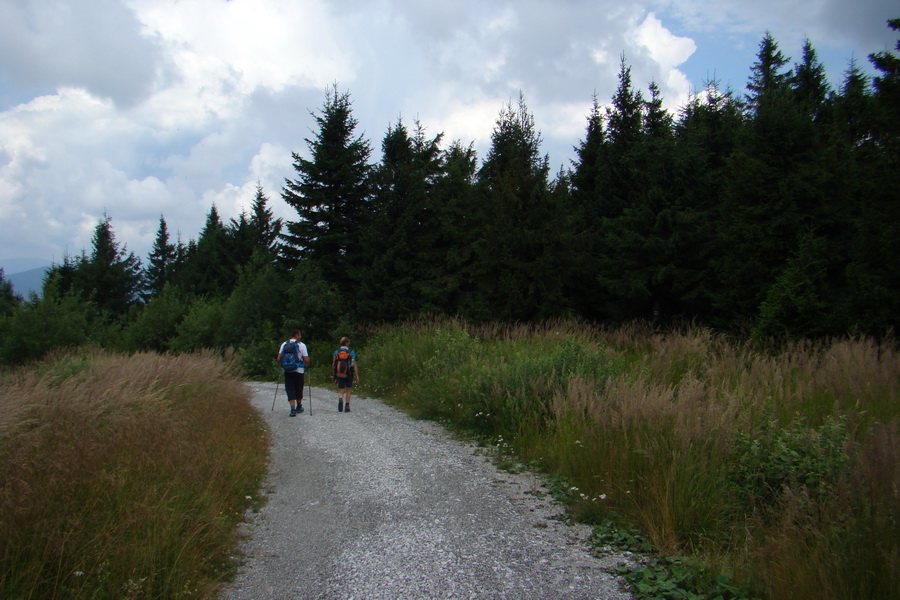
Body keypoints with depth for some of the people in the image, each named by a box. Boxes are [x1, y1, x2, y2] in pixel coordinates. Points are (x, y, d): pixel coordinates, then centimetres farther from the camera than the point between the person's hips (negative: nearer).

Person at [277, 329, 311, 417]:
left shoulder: (284, 344, 4)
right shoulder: (301, 345, -5)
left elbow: (279, 359, 3)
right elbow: (307, 360, -10)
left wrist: (282, 365, 21)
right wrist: (306, 366, 10)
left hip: (287, 371, 2)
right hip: (299, 370, -2)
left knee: (290, 390, 1)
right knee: (298, 390, 15)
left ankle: (293, 409, -13)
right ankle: (299, 407, 31)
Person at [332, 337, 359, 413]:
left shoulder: (336, 352, 0)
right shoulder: (351, 353, -6)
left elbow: (333, 364, 1)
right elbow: (354, 365, -9)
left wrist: (333, 373, 15)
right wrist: (357, 376, -7)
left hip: (339, 375, 1)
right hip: (349, 375, -1)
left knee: (341, 391, 6)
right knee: (348, 391, 17)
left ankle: (340, 399, -25)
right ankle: (347, 407, 15)